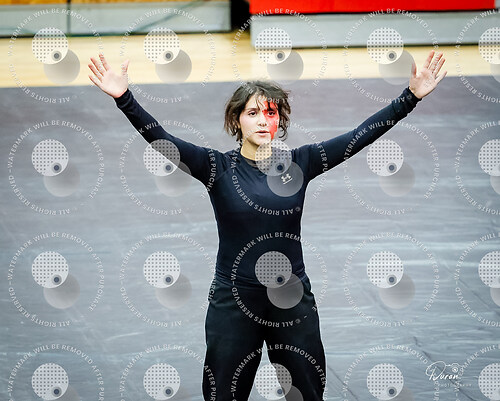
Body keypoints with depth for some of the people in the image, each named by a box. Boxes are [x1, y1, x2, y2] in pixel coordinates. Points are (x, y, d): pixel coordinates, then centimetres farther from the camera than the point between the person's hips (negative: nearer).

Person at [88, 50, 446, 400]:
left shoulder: (299, 163, 0)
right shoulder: (218, 168, -5)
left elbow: (363, 135, -2)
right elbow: (160, 138, -16)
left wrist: (412, 96, -9)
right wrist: (124, 98, -29)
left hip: (293, 299, 2)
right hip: (234, 302, -2)